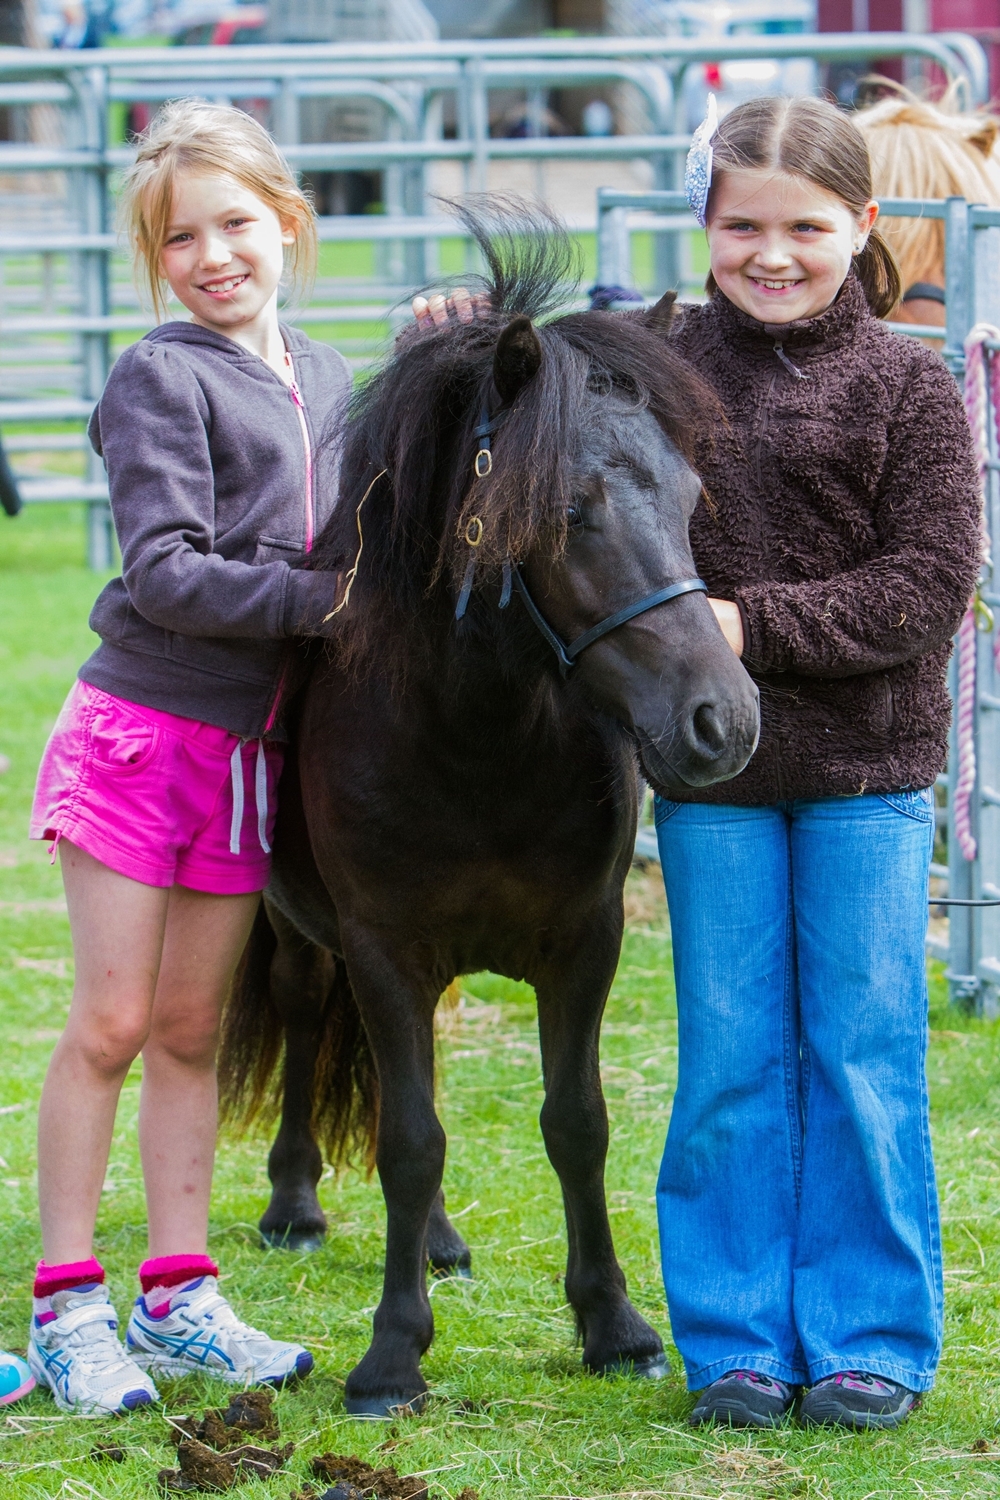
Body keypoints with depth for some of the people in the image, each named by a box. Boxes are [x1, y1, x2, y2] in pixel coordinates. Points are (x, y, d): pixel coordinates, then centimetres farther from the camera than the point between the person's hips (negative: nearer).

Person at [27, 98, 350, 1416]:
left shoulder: (327, 382, 11)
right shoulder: (161, 380, -10)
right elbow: (167, 572, -18)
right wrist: (319, 601, -23)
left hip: (251, 748, 6)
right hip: (141, 729, -6)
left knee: (191, 1028, 11)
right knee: (110, 1022, -3)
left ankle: (180, 1299, 16)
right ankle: (67, 1306, 4)